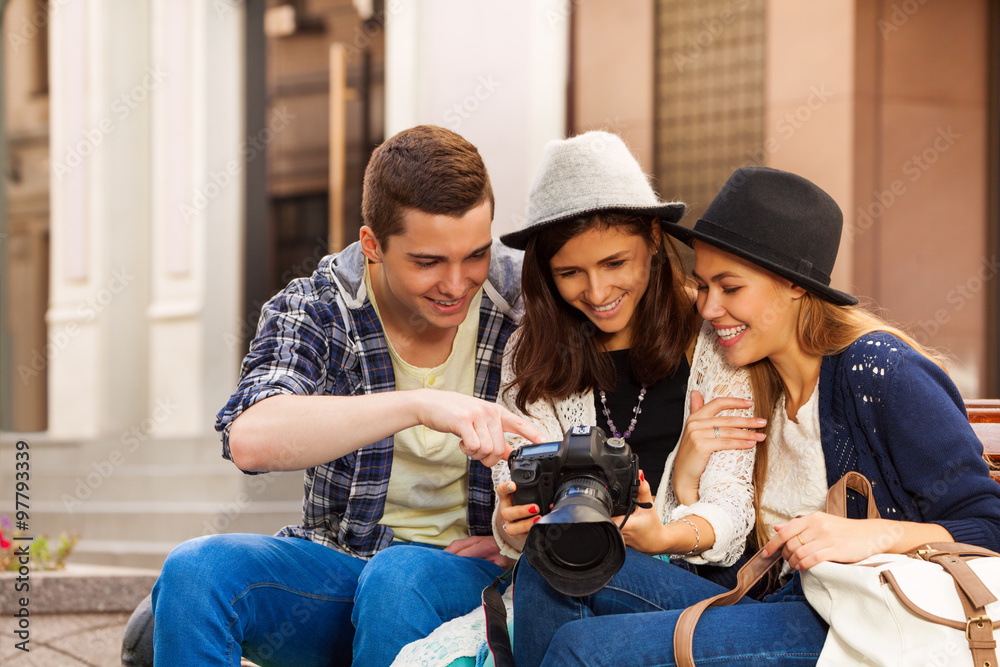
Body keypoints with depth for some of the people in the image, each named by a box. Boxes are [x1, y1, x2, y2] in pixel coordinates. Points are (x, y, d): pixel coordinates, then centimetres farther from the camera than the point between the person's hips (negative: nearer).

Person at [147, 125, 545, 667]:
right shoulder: (314, 310, -7)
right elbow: (249, 439, -28)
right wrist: (418, 405, -39)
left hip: (470, 568, -1)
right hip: (336, 562, 1)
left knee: (399, 577, -35)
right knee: (194, 570, -27)